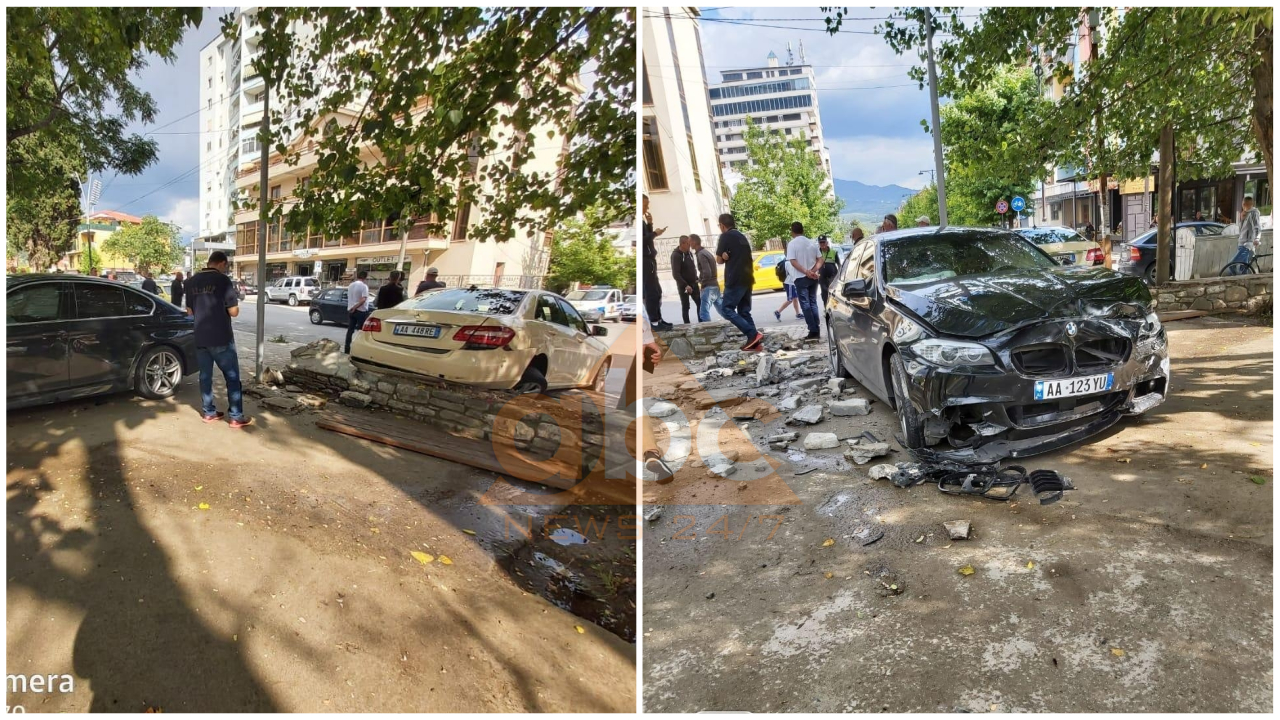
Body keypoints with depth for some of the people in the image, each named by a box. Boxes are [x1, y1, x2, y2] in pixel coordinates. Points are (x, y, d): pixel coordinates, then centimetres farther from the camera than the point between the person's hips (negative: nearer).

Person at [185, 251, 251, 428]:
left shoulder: (192, 281, 7)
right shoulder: (223, 280, -12)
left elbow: (190, 311, 15)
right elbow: (234, 312, -12)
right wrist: (234, 304, 7)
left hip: (200, 337, 6)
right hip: (221, 338, -6)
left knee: (205, 375, 14)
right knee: (232, 377, 1)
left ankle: (208, 412, 20)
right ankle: (236, 417, 2)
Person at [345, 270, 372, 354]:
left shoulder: (350, 285, 9)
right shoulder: (364, 286, -13)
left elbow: (350, 298, 16)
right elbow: (363, 299, -24)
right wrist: (355, 307, -20)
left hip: (350, 310, 6)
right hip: (361, 311, -6)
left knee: (350, 330, 10)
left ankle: (347, 349, 11)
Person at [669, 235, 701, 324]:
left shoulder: (689, 252, 6)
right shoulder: (676, 255, -17)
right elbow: (675, 274, -22)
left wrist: (696, 279, 8)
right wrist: (685, 285, -26)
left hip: (693, 284, 7)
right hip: (683, 286, -7)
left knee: (700, 303, 7)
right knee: (685, 306, -1)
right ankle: (687, 325, 6)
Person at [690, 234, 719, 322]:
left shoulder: (701, 254, -15)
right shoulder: (706, 252, 15)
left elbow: (707, 273, -24)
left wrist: (700, 280, -7)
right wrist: (700, 279, 13)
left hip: (708, 287, -10)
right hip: (715, 286, 10)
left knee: (704, 313, -12)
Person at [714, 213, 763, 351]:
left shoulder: (726, 236, -5)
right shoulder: (742, 237, 20)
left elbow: (719, 260, -5)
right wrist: (729, 257, 6)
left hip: (735, 279, -8)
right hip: (747, 278, 8)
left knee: (727, 309, -5)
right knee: (744, 311, 11)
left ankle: (753, 334, -17)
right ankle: (754, 341, 2)